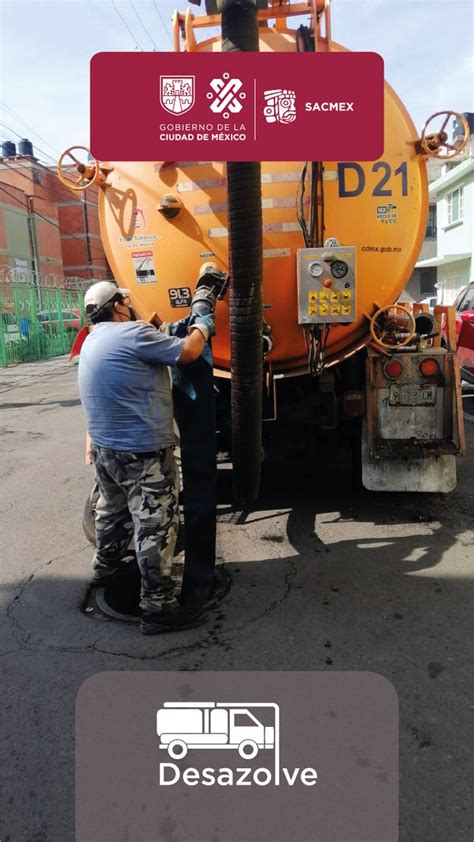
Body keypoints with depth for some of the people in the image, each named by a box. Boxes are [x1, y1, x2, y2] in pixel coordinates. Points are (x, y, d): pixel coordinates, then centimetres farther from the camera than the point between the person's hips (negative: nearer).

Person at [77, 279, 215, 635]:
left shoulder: (94, 340, 13)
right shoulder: (131, 333, -16)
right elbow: (188, 353, -13)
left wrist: (173, 329, 17)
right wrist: (202, 327, 5)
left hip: (105, 447, 10)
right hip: (142, 451, -10)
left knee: (114, 510, 28)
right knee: (156, 526, -3)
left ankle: (106, 566, 47)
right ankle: (158, 607, 4)